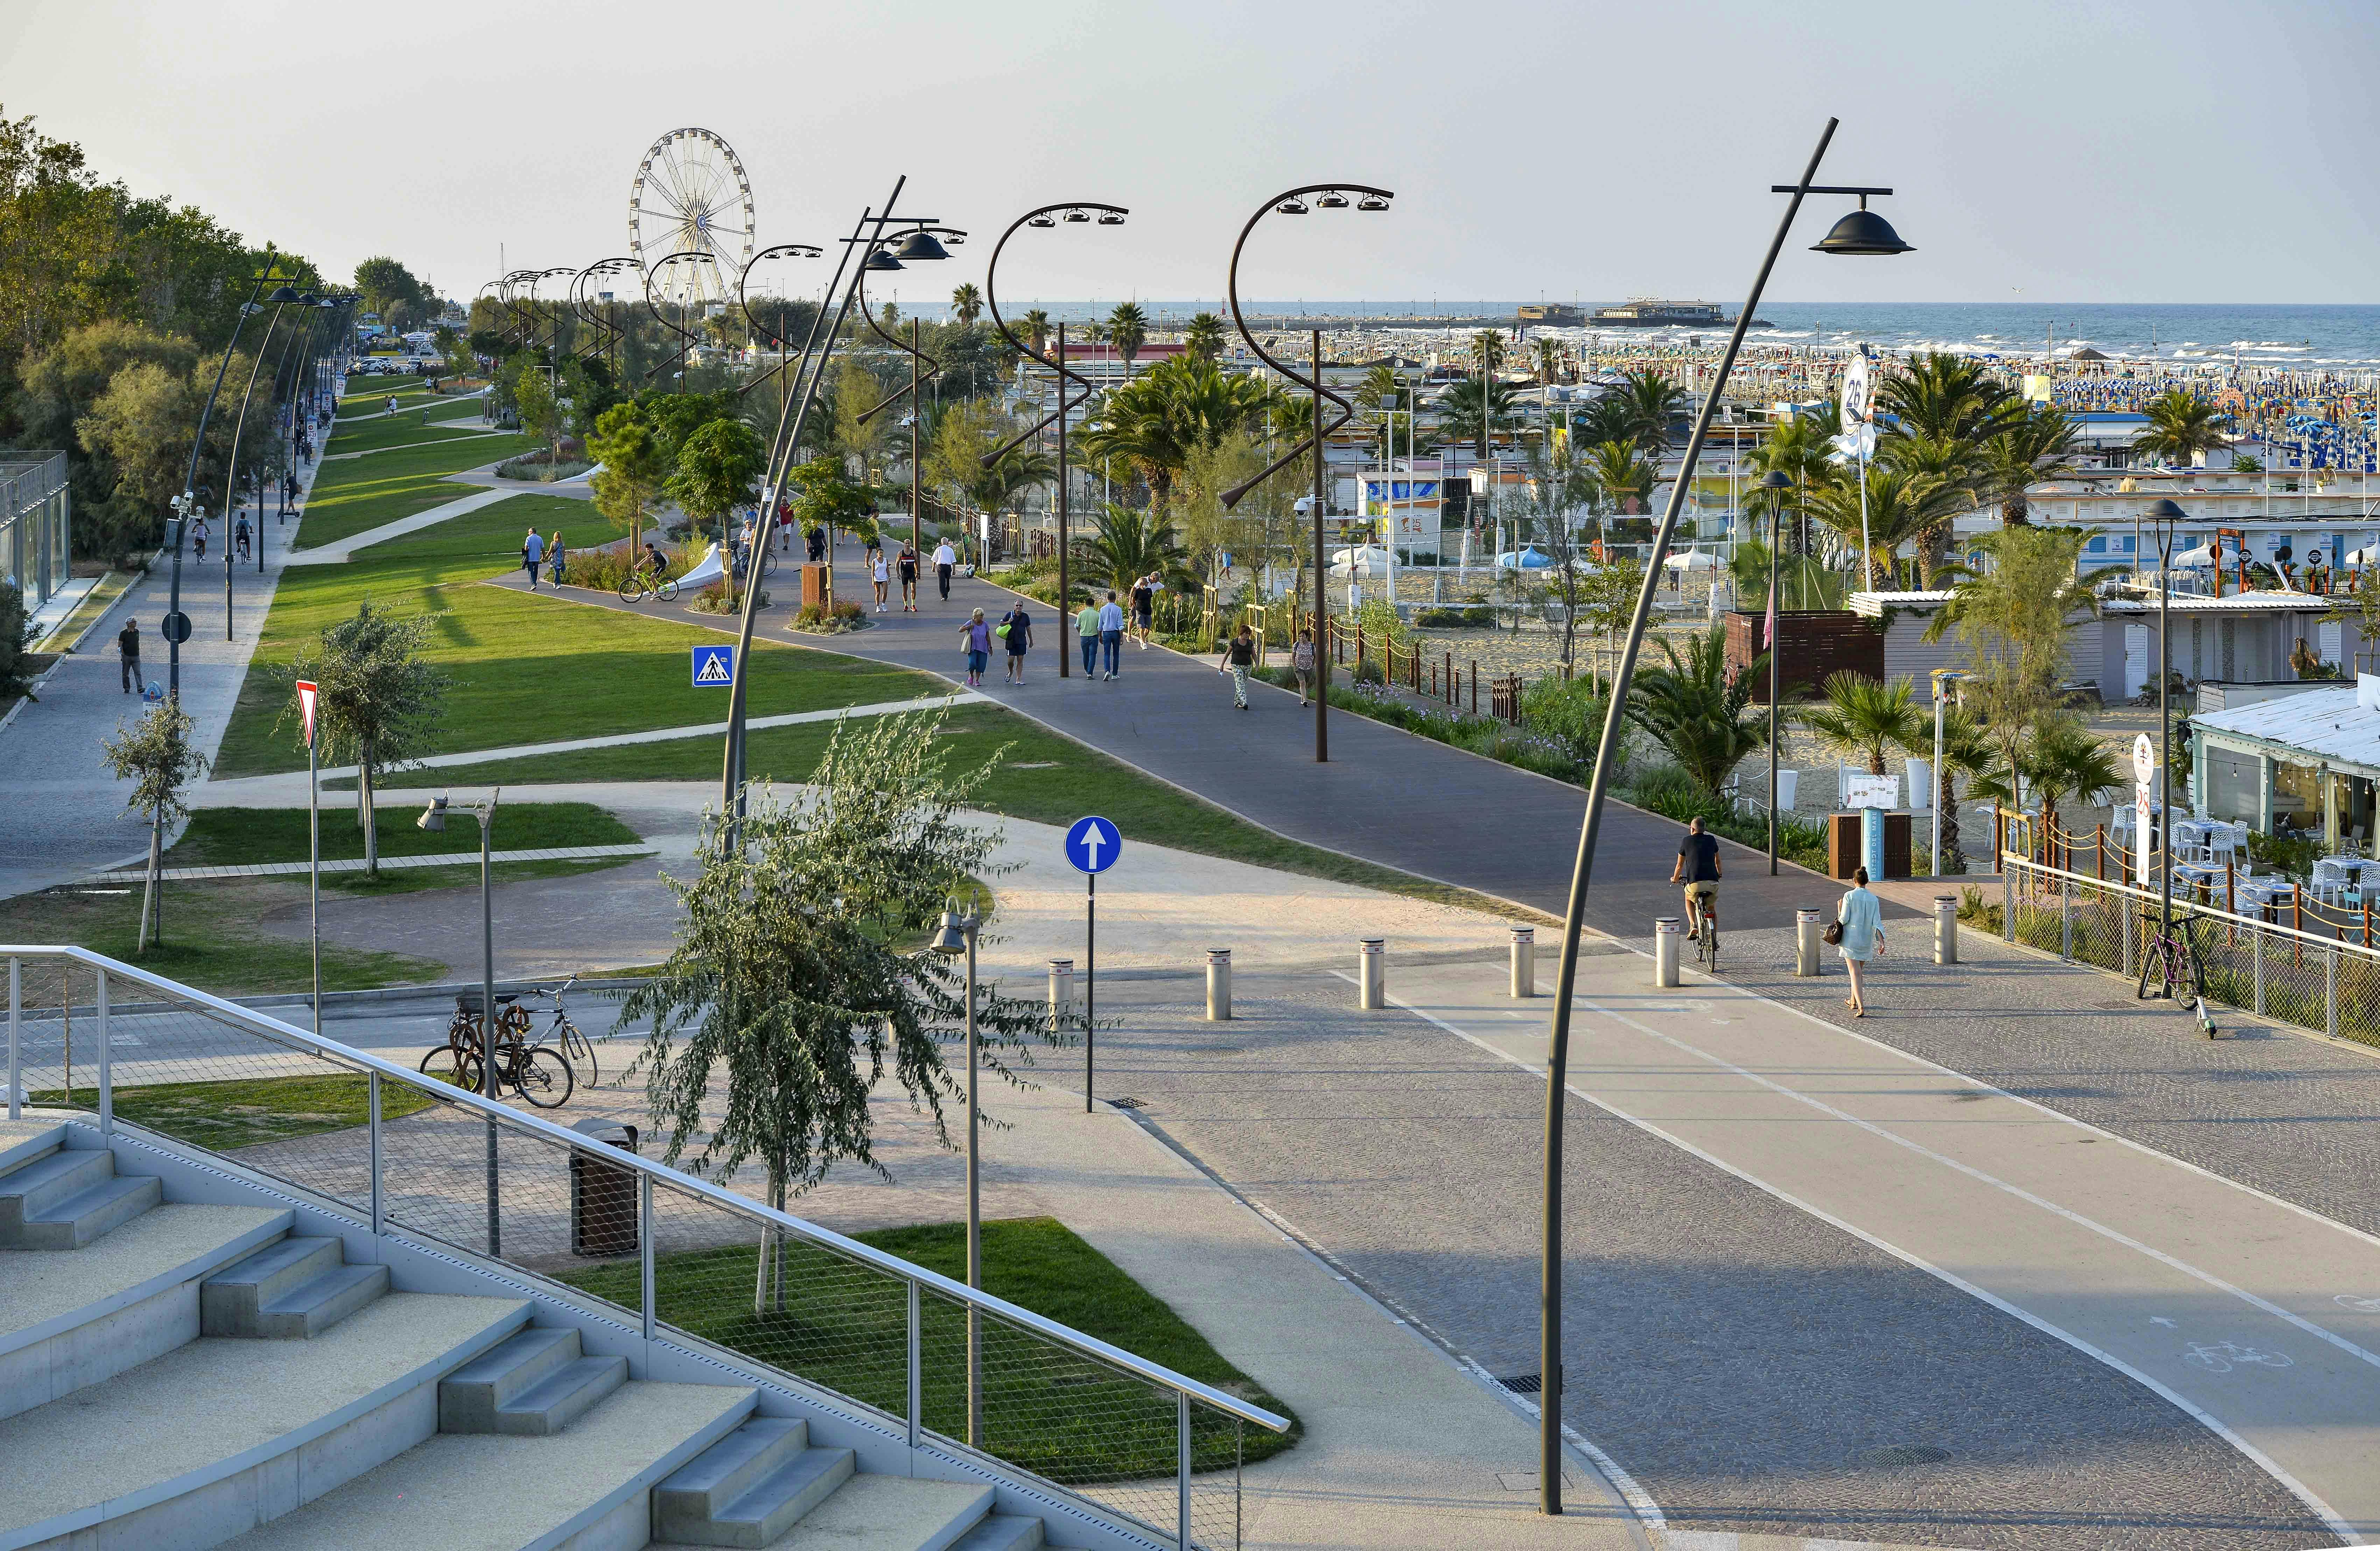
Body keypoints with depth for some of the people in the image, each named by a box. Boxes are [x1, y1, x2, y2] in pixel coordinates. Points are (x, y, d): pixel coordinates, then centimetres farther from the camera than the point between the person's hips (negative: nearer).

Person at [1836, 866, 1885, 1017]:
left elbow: (1844, 919, -11)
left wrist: (1840, 908, 8)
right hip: (1866, 941, 4)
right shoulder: (1874, 899, 1)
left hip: (1850, 940, -4)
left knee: (1855, 974, -8)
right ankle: (1853, 1001, 40)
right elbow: (1877, 922, -6)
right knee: (1858, 971, 24)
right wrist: (1882, 942, -10)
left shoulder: (1849, 896, -10)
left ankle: (1861, 1008, -22)